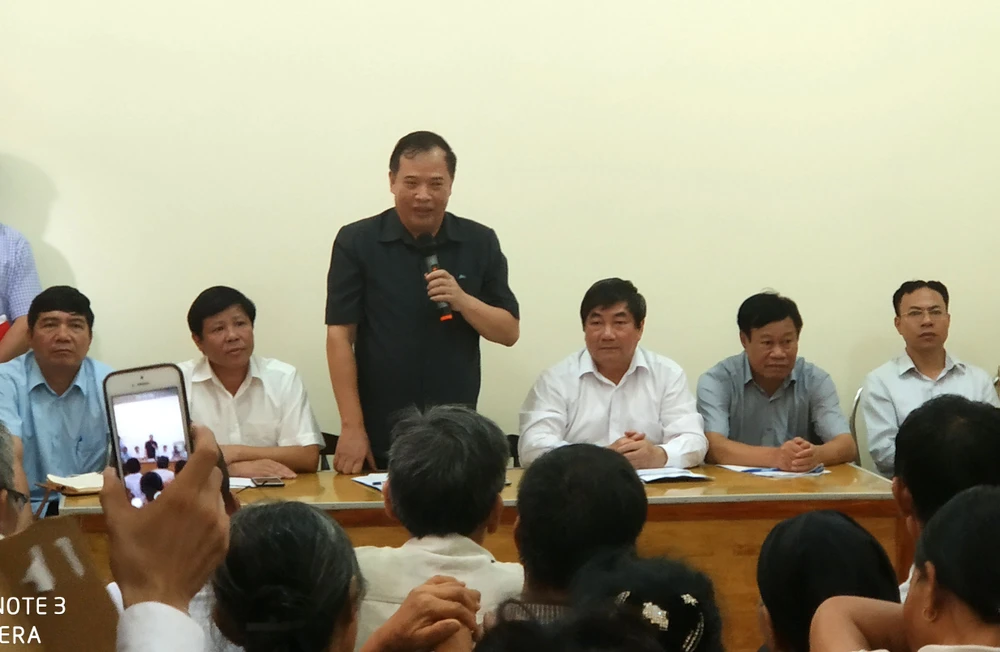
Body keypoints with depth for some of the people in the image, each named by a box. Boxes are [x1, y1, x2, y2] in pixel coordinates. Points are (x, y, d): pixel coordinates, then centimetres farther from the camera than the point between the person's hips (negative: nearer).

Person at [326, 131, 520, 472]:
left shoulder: (480, 242, 4)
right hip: (380, 435, -2)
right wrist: (352, 427, -12)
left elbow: (509, 331, 6)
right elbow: (340, 335, -6)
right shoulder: (356, 242, -3)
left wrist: (463, 300, -14)